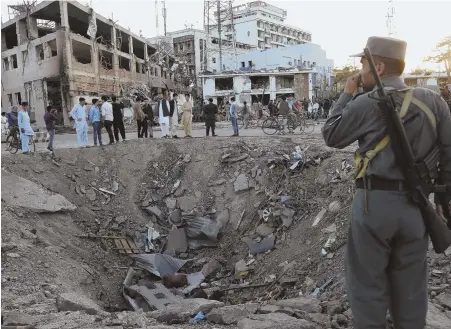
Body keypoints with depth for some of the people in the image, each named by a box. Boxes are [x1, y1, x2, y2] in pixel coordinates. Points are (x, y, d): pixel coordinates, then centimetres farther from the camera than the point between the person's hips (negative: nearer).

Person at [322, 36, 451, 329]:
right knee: (410, 287, 17)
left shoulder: (366, 104, -10)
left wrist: (347, 95, 10)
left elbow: (331, 136, 3)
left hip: (375, 202, -4)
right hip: (416, 204, 5)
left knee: (369, 283, 10)